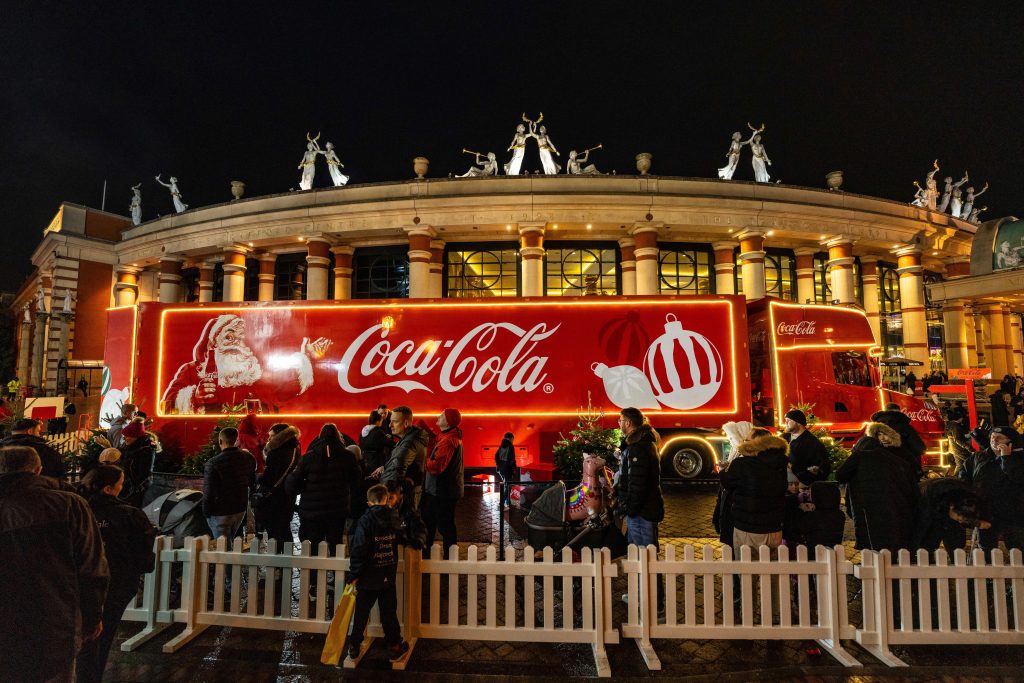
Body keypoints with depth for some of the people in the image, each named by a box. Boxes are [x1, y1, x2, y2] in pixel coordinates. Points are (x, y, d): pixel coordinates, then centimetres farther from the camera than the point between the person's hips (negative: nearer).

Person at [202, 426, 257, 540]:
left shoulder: (213, 463, -21)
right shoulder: (248, 457, -5)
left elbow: (208, 491, -16)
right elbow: (252, 482, 7)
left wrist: (206, 511, -4)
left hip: (220, 513, -5)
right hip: (241, 509, 5)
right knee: (229, 540, 23)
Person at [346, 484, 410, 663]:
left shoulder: (365, 520, -14)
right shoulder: (394, 518, -2)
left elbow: (358, 549, -19)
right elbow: (398, 542, 12)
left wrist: (354, 574, -12)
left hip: (368, 577, -2)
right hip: (389, 576, 3)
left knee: (361, 613, 13)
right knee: (389, 613, 13)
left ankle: (354, 647, 25)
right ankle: (394, 647, 21)